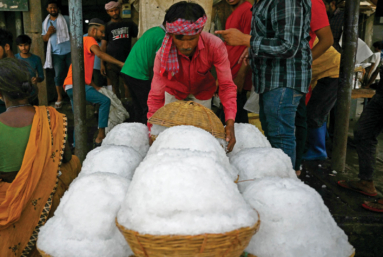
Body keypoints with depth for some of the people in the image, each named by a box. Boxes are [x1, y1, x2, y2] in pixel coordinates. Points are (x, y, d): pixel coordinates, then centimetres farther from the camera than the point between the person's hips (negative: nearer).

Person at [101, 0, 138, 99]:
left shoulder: (129, 24, 12)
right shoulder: (107, 27, 8)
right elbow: (103, 46, 5)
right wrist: (102, 64, -4)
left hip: (126, 61, 1)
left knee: (128, 86, -6)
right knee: (114, 87, 1)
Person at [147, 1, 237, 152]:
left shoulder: (215, 46, -35)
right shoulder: (163, 54, -33)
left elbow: (227, 86, -34)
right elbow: (156, 97, -30)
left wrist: (230, 123, -46)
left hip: (202, 92, 0)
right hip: (174, 92, 0)